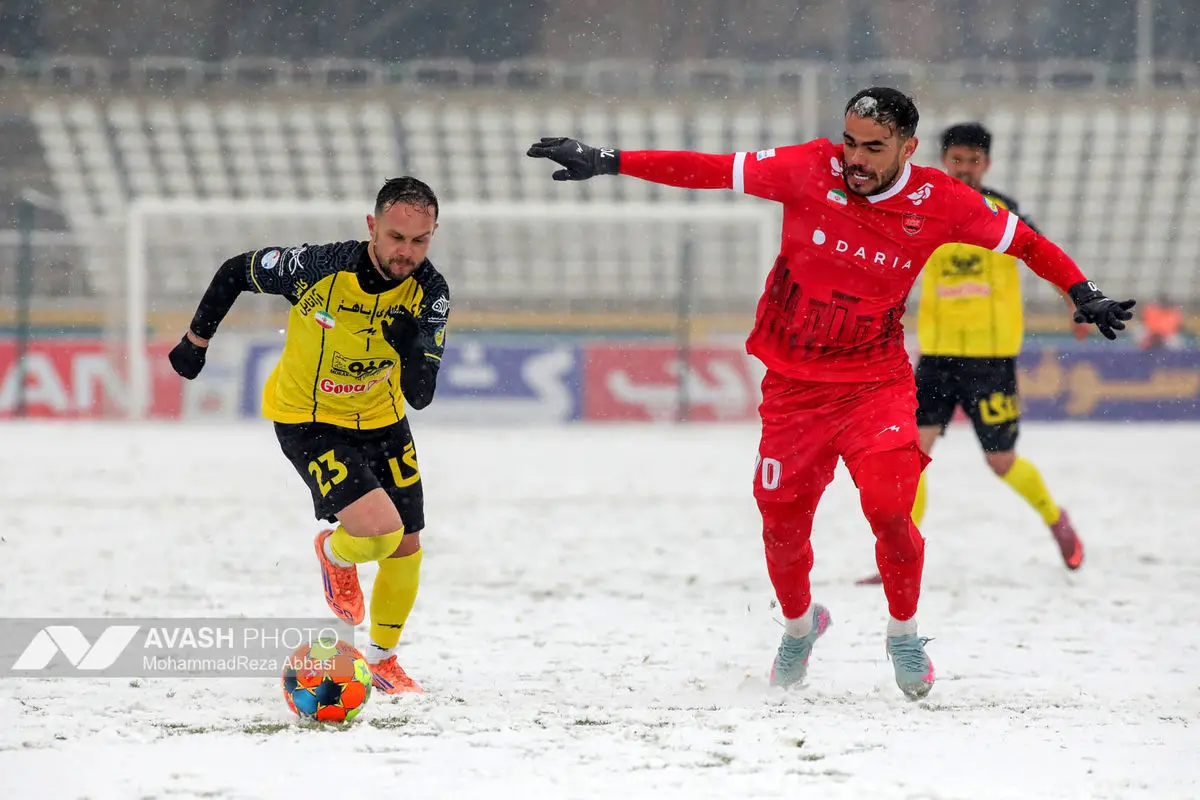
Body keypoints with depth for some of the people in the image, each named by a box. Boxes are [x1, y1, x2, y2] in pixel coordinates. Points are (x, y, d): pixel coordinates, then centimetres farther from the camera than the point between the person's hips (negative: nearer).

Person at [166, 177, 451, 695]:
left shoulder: (429, 291, -19)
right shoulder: (319, 267, -29)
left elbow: (420, 396, -21)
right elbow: (236, 272, -10)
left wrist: (413, 346, -42)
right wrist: (196, 340, 3)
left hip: (382, 420, 5)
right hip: (307, 419, -4)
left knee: (406, 547, 8)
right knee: (379, 528, -22)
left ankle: (383, 659, 33)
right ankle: (335, 553, 16)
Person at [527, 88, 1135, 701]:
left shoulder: (938, 201, -10)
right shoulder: (811, 171, -12)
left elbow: (1023, 241, 2)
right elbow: (710, 170, -10)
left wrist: (1082, 293, -8)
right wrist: (608, 163, -13)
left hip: (876, 382, -1)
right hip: (793, 383, 1)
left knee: (888, 507, -21)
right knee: (783, 525, 6)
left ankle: (904, 633, 6)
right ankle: (799, 623, 39)